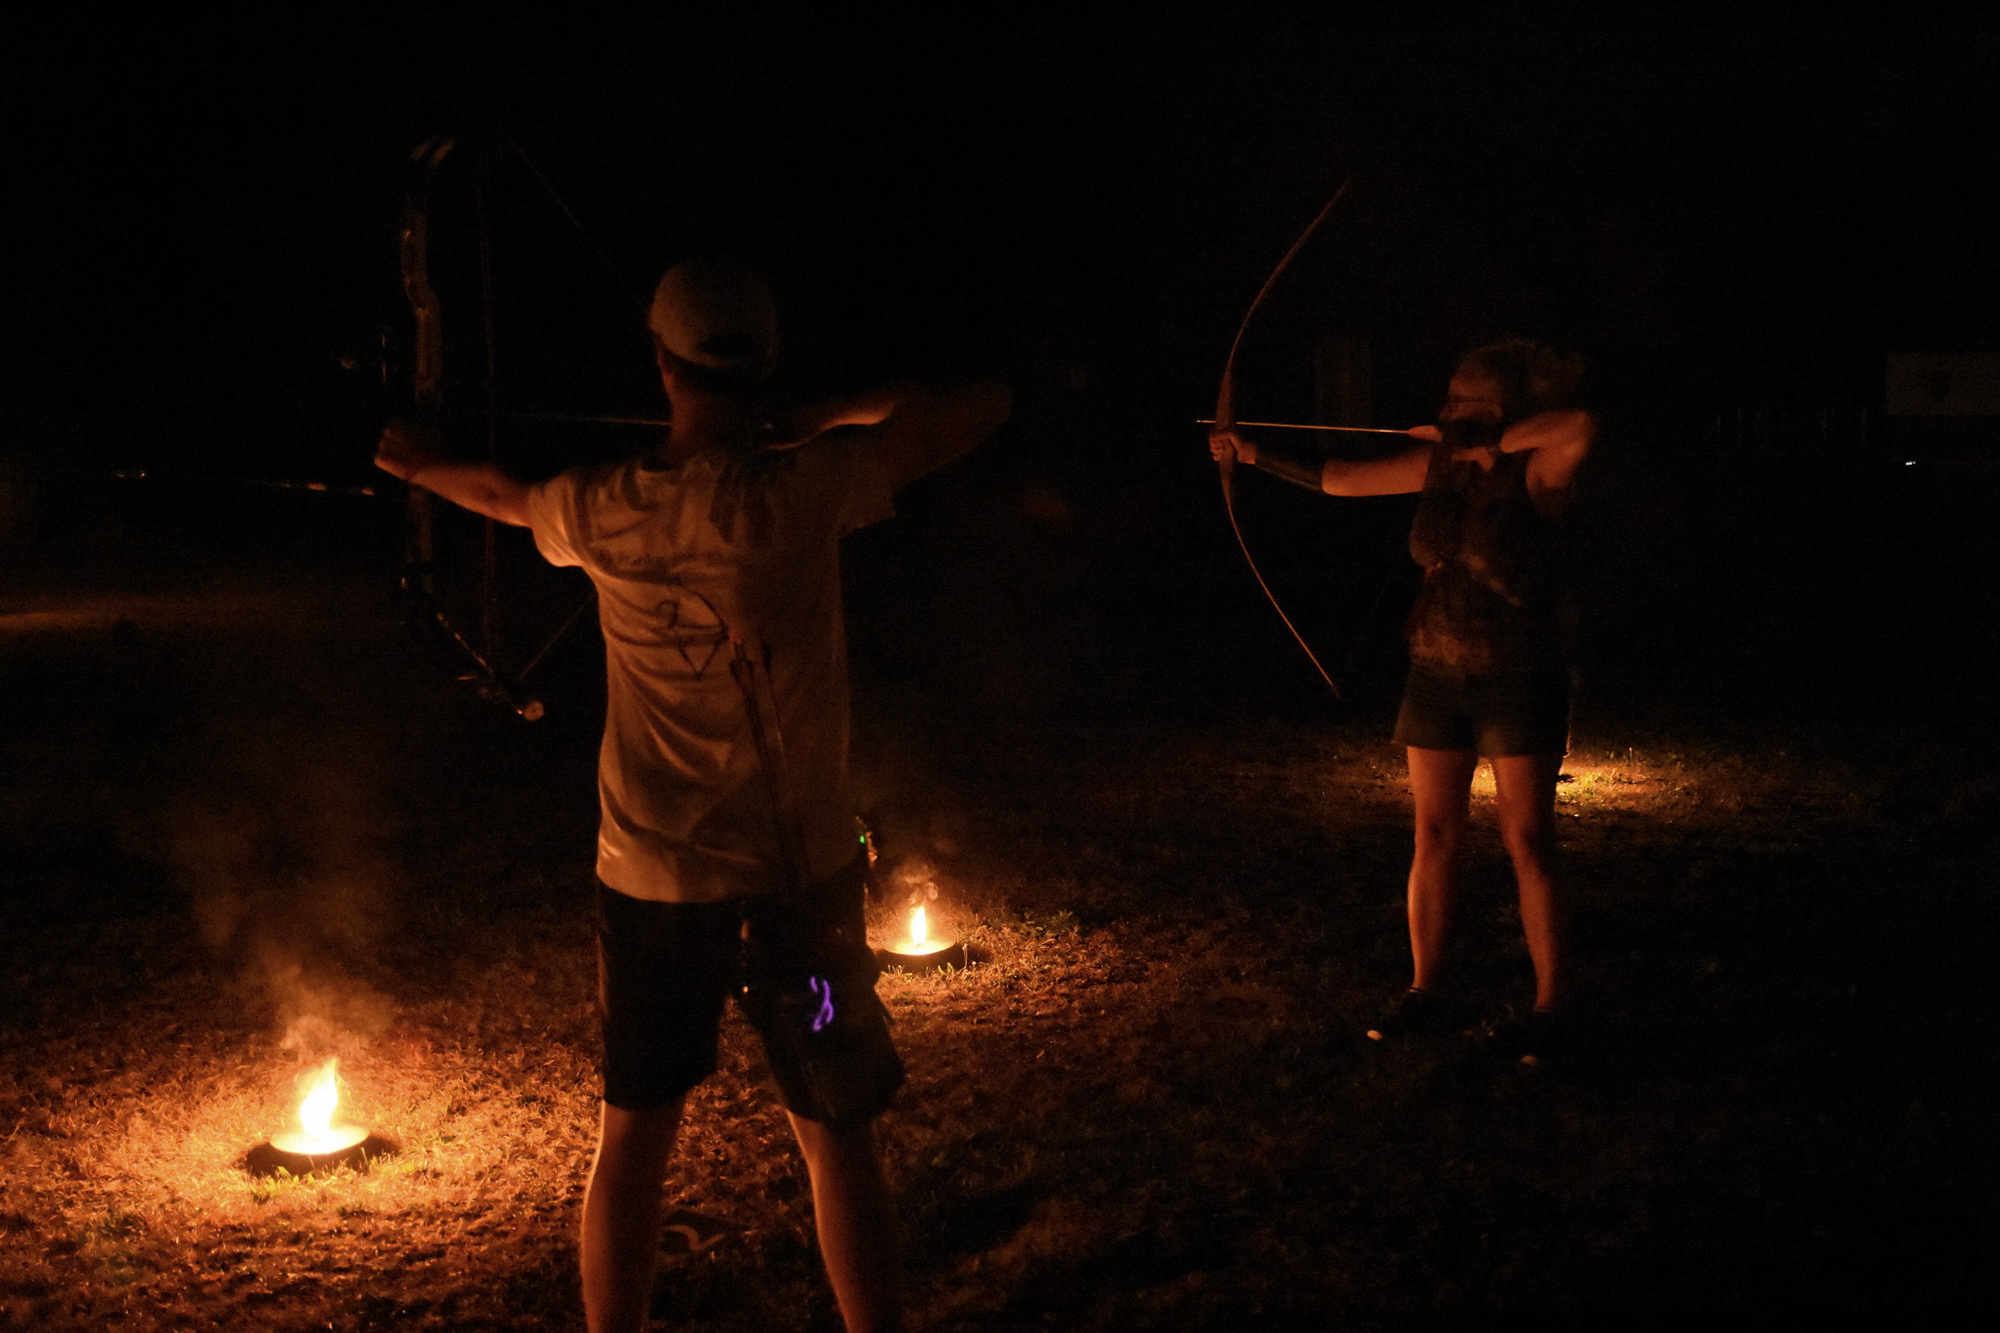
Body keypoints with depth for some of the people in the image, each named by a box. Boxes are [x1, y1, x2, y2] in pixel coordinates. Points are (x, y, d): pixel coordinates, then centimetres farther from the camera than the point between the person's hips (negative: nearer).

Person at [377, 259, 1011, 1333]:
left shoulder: (600, 509, -6)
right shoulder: (803, 491, -16)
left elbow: (507, 498, 18)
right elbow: (981, 406, -7)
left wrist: (421, 465, 39)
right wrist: (827, 419, 2)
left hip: (650, 880, 2)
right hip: (799, 874, -2)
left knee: (632, 1140, 16)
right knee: (838, 1138, 11)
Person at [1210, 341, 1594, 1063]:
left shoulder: (1536, 470, -12)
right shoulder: (1437, 463, 4)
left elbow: (1582, 425, -34)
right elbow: (1336, 479, 10)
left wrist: (1484, 444, -25)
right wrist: (1254, 452, 8)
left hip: (1519, 680, -6)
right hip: (1438, 676, 6)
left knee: (1527, 843, -1)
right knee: (1433, 837, 10)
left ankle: (1548, 1004, 10)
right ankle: (1424, 991, 20)